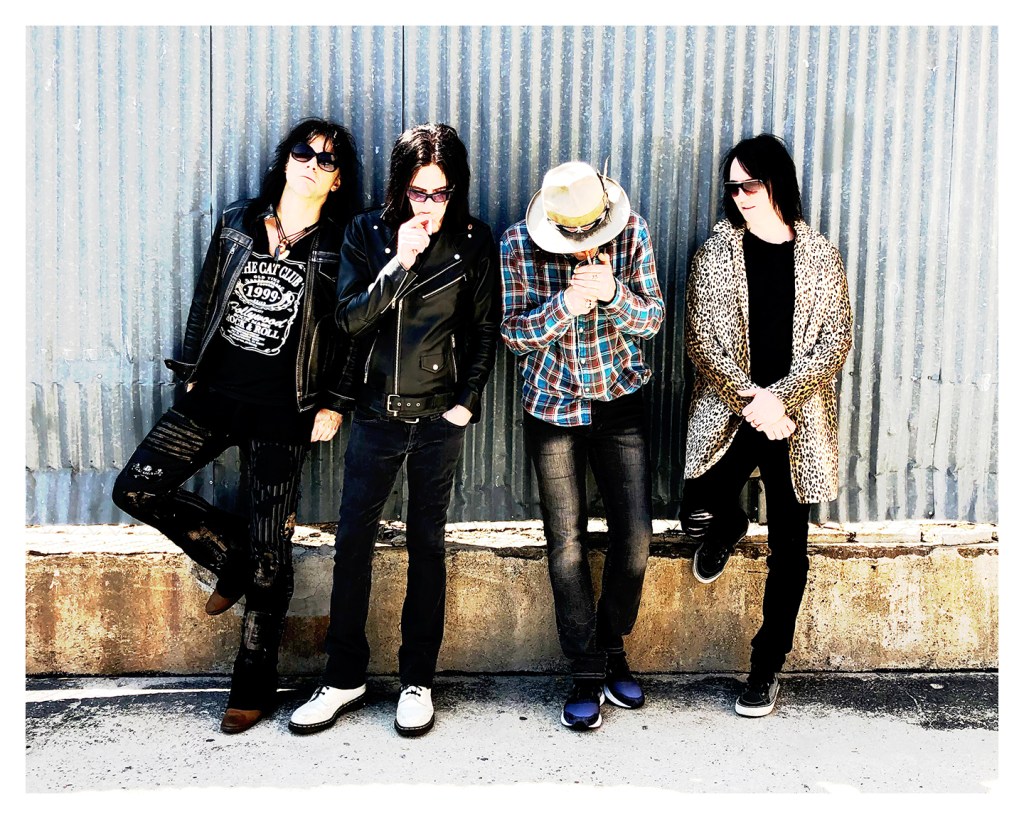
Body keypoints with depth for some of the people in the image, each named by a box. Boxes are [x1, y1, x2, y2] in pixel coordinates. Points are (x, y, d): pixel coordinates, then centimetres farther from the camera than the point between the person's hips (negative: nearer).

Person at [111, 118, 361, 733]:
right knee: (136, 488, -4)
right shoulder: (238, 222, 7)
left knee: (268, 554, 1)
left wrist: (334, 404, -7)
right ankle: (231, 559, 20)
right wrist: (192, 371, 12)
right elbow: (206, 298, 13)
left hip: (282, 413, -4)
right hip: (214, 395, 4)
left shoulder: (339, 248, -4)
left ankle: (254, 687, 17)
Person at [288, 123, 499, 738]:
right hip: (377, 411, 1)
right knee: (353, 541, 3)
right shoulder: (368, 234, 1)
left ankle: (419, 680, 20)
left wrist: (467, 401, -4)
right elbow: (349, 318, -8)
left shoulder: (474, 242, -1)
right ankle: (345, 675, 19)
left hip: (440, 416, -1)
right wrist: (400, 262, -17)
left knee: (427, 544, 8)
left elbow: (485, 331, 3)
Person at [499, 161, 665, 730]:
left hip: (621, 401, 1)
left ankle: (612, 646, 26)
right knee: (566, 543, 3)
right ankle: (588, 671, 17)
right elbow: (515, 333, -10)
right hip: (552, 405, -1)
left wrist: (613, 293, -26)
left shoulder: (632, 232, -10)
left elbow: (653, 320, -6)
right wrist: (566, 305, -28)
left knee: (635, 537, 1)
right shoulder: (519, 244, -12)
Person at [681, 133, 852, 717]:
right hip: (728, 414, 0)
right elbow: (702, 340, -4)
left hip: (797, 420, 1)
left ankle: (769, 664, 22)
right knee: (699, 513, -17)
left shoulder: (821, 256, 3)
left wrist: (779, 396, -15)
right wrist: (750, 400, -15)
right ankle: (730, 525, 23)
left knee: (790, 547, 5)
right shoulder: (717, 252, 2)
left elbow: (836, 340, -2)